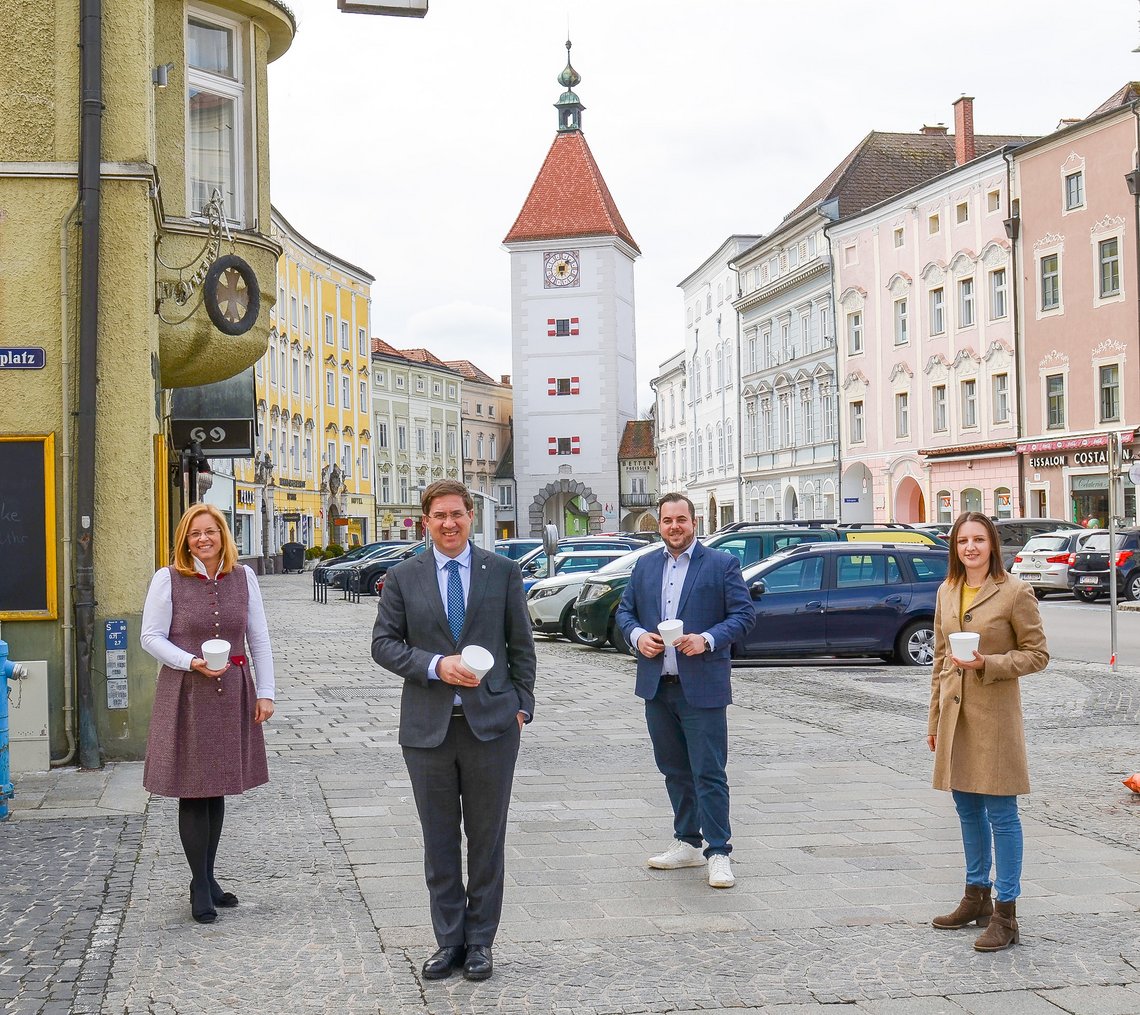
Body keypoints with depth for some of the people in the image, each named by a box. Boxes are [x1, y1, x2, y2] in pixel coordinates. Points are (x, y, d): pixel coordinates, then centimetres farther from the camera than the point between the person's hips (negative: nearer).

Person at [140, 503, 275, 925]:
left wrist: (265, 692, 5)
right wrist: (192, 663, -18)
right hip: (186, 696, -3)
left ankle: (207, 878, 22)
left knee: (218, 789, 10)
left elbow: (259, 638, 9)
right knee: (192, 790, 0)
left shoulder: (242, 577, 5)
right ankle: (200, 886, 9)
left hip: (232, 695, 3)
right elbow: (152, 637, -3)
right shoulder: (168, 579, -4)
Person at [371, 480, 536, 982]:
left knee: (487, 839, 7)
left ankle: (479, 942, 18)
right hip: (428, 727, 1)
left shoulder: (503, 572, 3)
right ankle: (449, 941, 18)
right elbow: (384, 643, 1)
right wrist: (436, 666, -13)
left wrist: (521, 704, 2)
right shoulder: (403, 577, 3)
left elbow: (520, 643, 8)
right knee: (439, 842, 8)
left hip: (491, 724, 0)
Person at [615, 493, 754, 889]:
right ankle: (688, 843, 25)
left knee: (708, 772, -6)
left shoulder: (722, 564, -1)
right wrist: (637, 635, -5)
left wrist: (707, 639, -19)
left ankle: (718, 852, 0)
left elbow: (744, 614, -5)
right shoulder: (645, 566, 13)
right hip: (657, 687, 5)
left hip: (702, 688, -5)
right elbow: (625, 610, 16)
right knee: (674, 769, 14)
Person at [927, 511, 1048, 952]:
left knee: (1001, 813, -3)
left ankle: (1005, 915, 2)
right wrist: (935, 719, 15)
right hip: (955, 713, 6)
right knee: (967, 808, 16)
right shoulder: (946, 592, 9)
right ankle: (977, 897, 30)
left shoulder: (1015, 592, -9)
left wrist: (987, 663, -20)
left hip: (995, 714, -6)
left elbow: (1037, 654, -6)